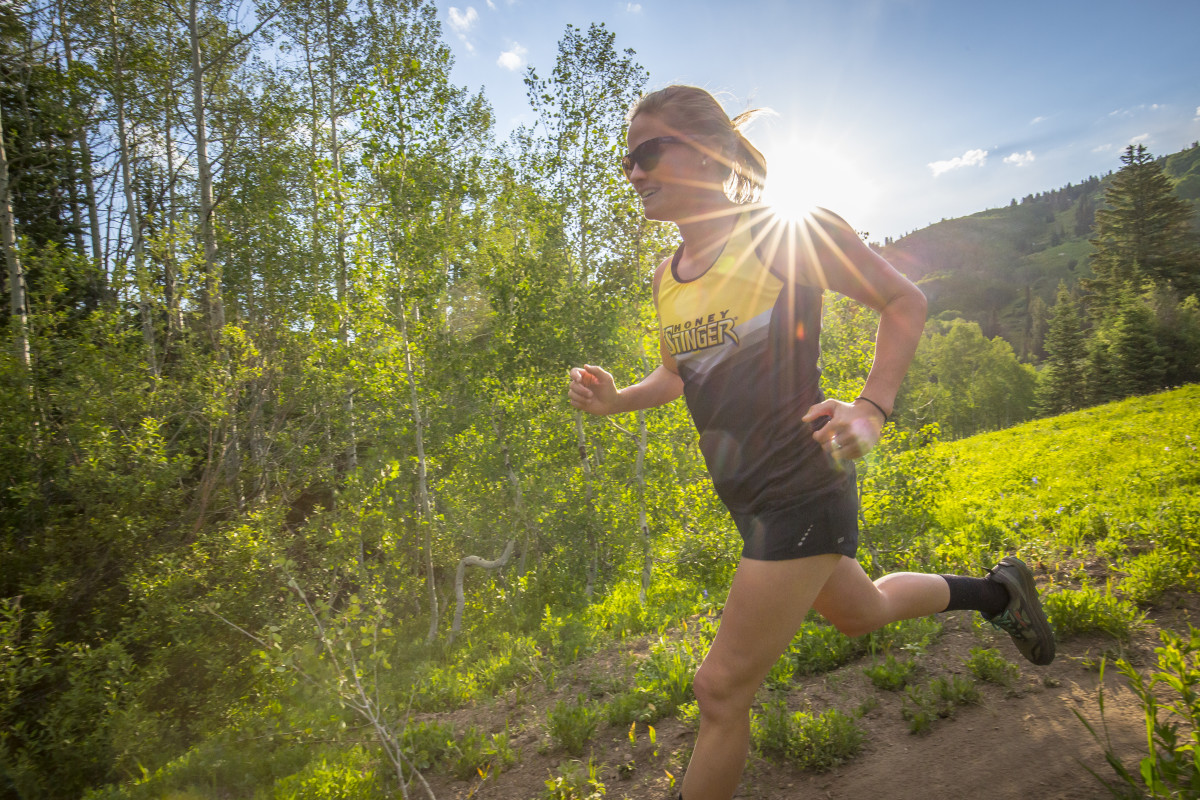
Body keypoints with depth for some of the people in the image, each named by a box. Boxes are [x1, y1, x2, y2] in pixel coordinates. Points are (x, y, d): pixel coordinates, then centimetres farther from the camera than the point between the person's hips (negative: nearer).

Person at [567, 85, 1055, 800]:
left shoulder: (785, 234, -14)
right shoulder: (667, 277, 6)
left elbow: (905, 301, -6)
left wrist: (872, 408, -20)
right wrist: (616, 400, 0)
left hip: (802, 493, -8)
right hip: (747, 498, 8)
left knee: (723, 689, -3)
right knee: (858, 613, 29)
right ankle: (996, 590, 52)